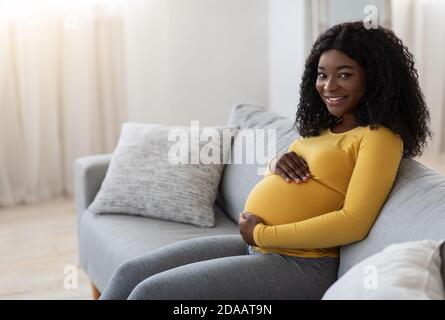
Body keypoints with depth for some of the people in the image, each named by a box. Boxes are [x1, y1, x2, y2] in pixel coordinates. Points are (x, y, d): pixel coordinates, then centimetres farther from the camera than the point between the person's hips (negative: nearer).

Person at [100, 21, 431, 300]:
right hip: (254, 244, 9)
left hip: (299, 264, -8)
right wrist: (277, 162, -2)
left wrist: (262, 233, -16)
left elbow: (354, 222, -21)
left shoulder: (380, 137, -10)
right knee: (130, 274, 2)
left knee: (149, 292, -17)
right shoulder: (322, 127, 16)